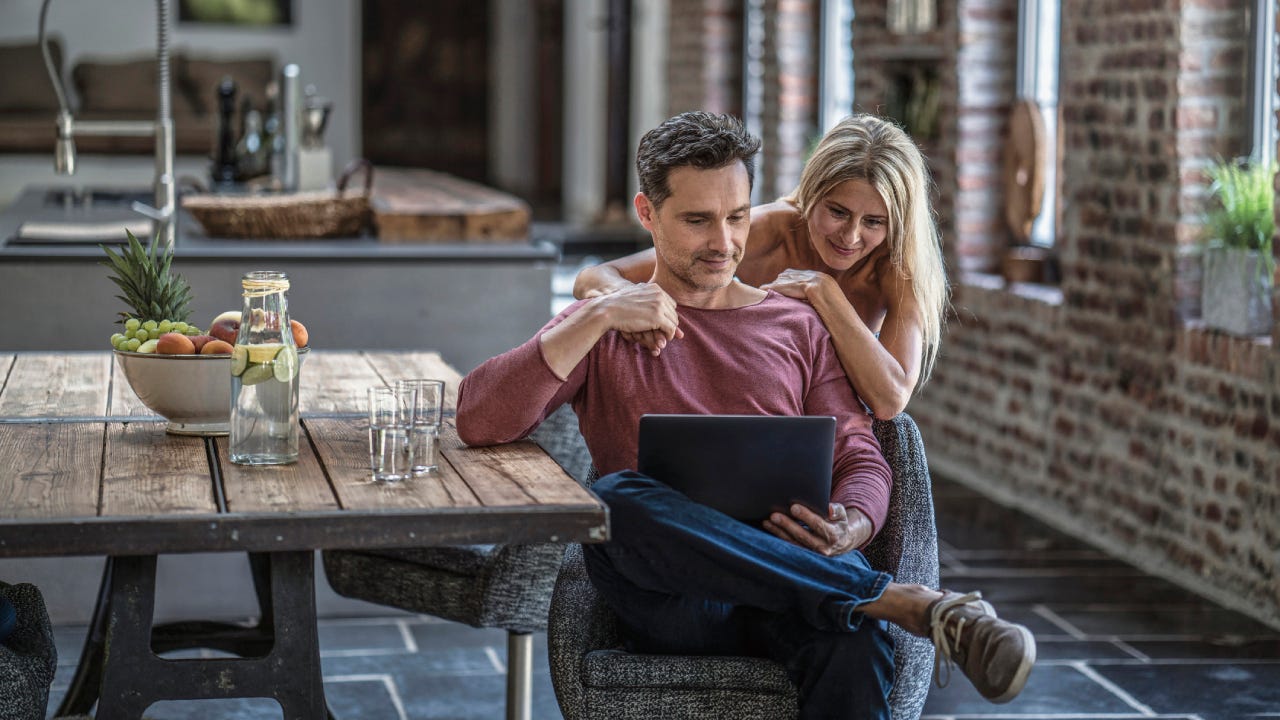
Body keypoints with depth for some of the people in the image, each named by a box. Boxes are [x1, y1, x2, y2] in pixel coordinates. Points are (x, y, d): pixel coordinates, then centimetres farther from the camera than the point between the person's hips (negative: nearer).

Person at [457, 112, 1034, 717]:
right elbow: (477, 422, 1)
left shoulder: (796, 326, 24)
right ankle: (910, 604, -38)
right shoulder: (600, 332, 16)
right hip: (675, 605, 1)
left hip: (797, 578, 0)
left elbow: (860, 460, 16)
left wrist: (850, 528, -9)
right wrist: (596, 319, -8)